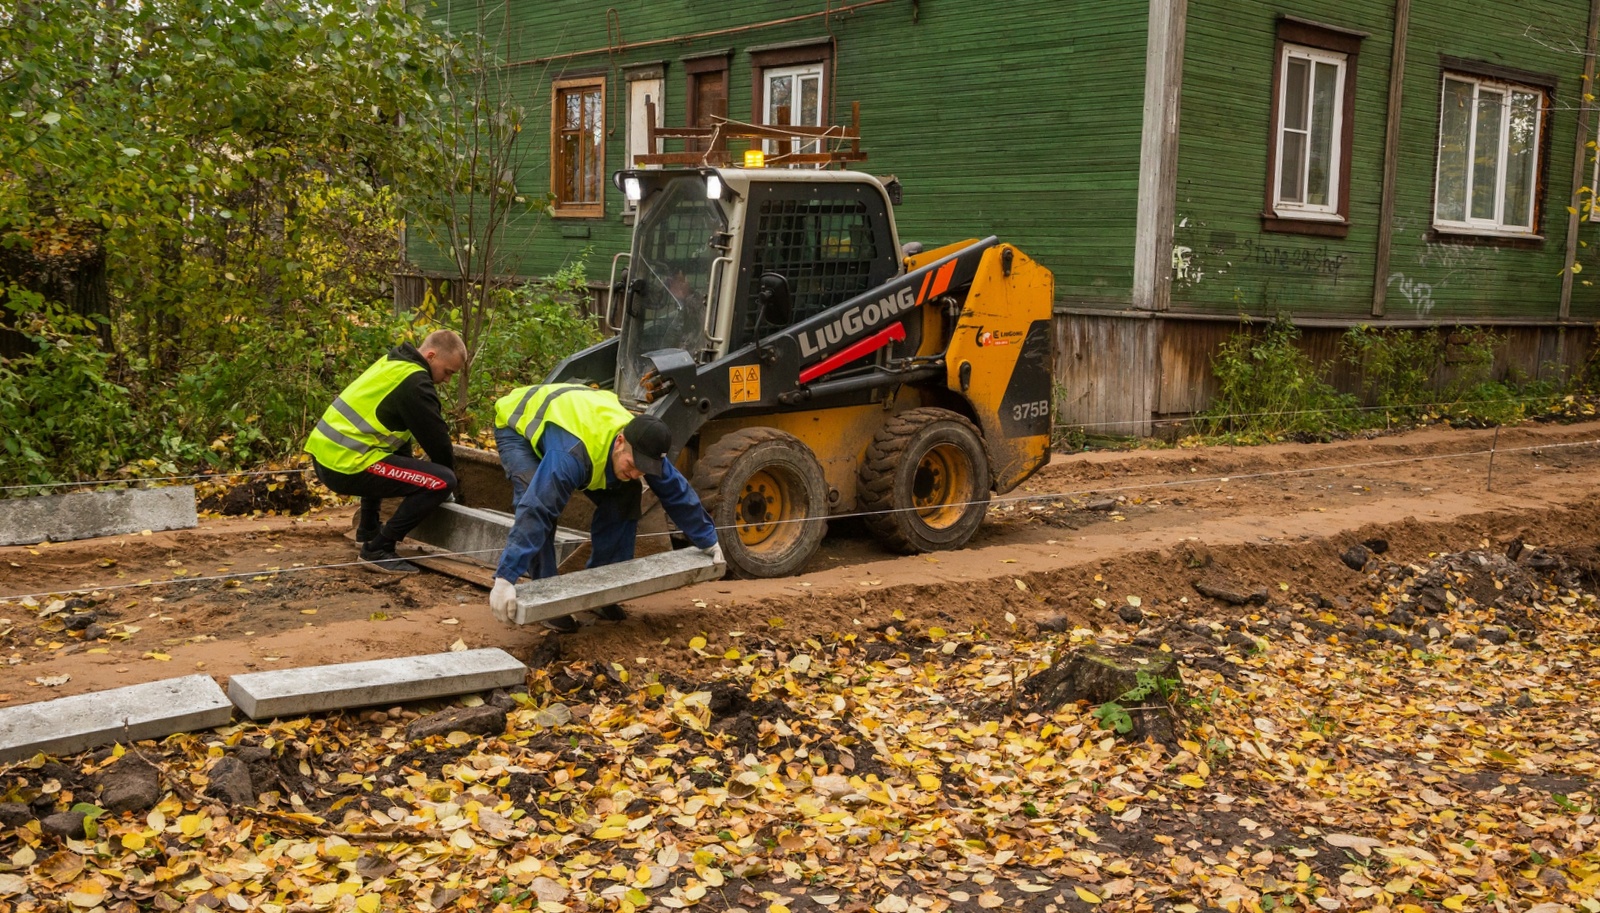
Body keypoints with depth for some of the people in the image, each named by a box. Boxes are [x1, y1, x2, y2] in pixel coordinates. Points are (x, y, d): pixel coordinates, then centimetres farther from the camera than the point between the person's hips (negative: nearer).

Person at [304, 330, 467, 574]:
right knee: (441, 481, -15)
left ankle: (368, 531, 34)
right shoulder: (415, 383, -13)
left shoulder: (394, 363, 18)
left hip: (324, 453, 11)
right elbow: (436, 438, -7)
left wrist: (409, 467, 35)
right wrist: (454, 484, 9)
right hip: (346, 465, -11)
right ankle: (378, 549, -9)